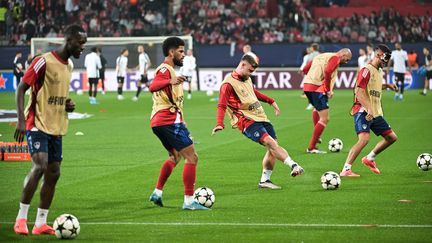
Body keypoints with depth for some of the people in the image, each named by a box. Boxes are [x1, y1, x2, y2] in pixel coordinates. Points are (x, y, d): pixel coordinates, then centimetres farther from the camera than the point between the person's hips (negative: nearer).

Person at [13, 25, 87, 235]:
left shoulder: (69, 65, 12)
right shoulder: (44, 62, -14)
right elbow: (21, 89, -13)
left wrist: (68, 104, 4)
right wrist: (21, 120, -22)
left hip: (56, 128, 8)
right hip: (38, 124, -8)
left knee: (53, 174, 5)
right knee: (40, 166, -22)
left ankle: (41, 223, 11)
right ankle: (21, 218, -11)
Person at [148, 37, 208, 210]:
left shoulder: (168, 70, 22)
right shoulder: (165, 69, -11)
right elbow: (152, 87, -33)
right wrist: (170, 82, -51)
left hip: (160, 122, 11)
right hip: (169, 121, -11)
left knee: (175, 157, 26)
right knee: (191, 157, -10)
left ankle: (157, 193, 23)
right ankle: (189, 201, -13)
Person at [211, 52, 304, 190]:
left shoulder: (247, 79, 15)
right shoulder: (229, 83, -11)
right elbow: (222, 106, -19)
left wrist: (270, 101, 39)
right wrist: (219, 124, -32)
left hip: (260, 117, 9)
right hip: (247, 121, -9)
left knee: (272, 149, 2)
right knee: (270, 142, -25)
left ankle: (265, 180, 12)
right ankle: (293, 165, -34)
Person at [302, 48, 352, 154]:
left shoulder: (321, 56, 22)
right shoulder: (335, 58, -4)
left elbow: (306, 69, 23)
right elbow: (327, 71, -22)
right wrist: (328, 90, -15)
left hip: (307, 86, 9)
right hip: (318, 88, -9)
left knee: (317, 107, 36)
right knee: (324, 119, -6)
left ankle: (316, 136, 37)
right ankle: (311, 147, -7)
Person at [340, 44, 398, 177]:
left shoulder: (379, 71, 17)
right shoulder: (367, 70, -12)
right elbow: (360, 92, -22)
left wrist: (387, 85, 23)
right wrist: (369, 109, -32)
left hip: (375, 113, 10)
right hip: (363, 112, -10)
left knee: (392, 137, 12)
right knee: (364, 139, -26)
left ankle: (370, 159, 26)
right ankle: (346, 170, -23)